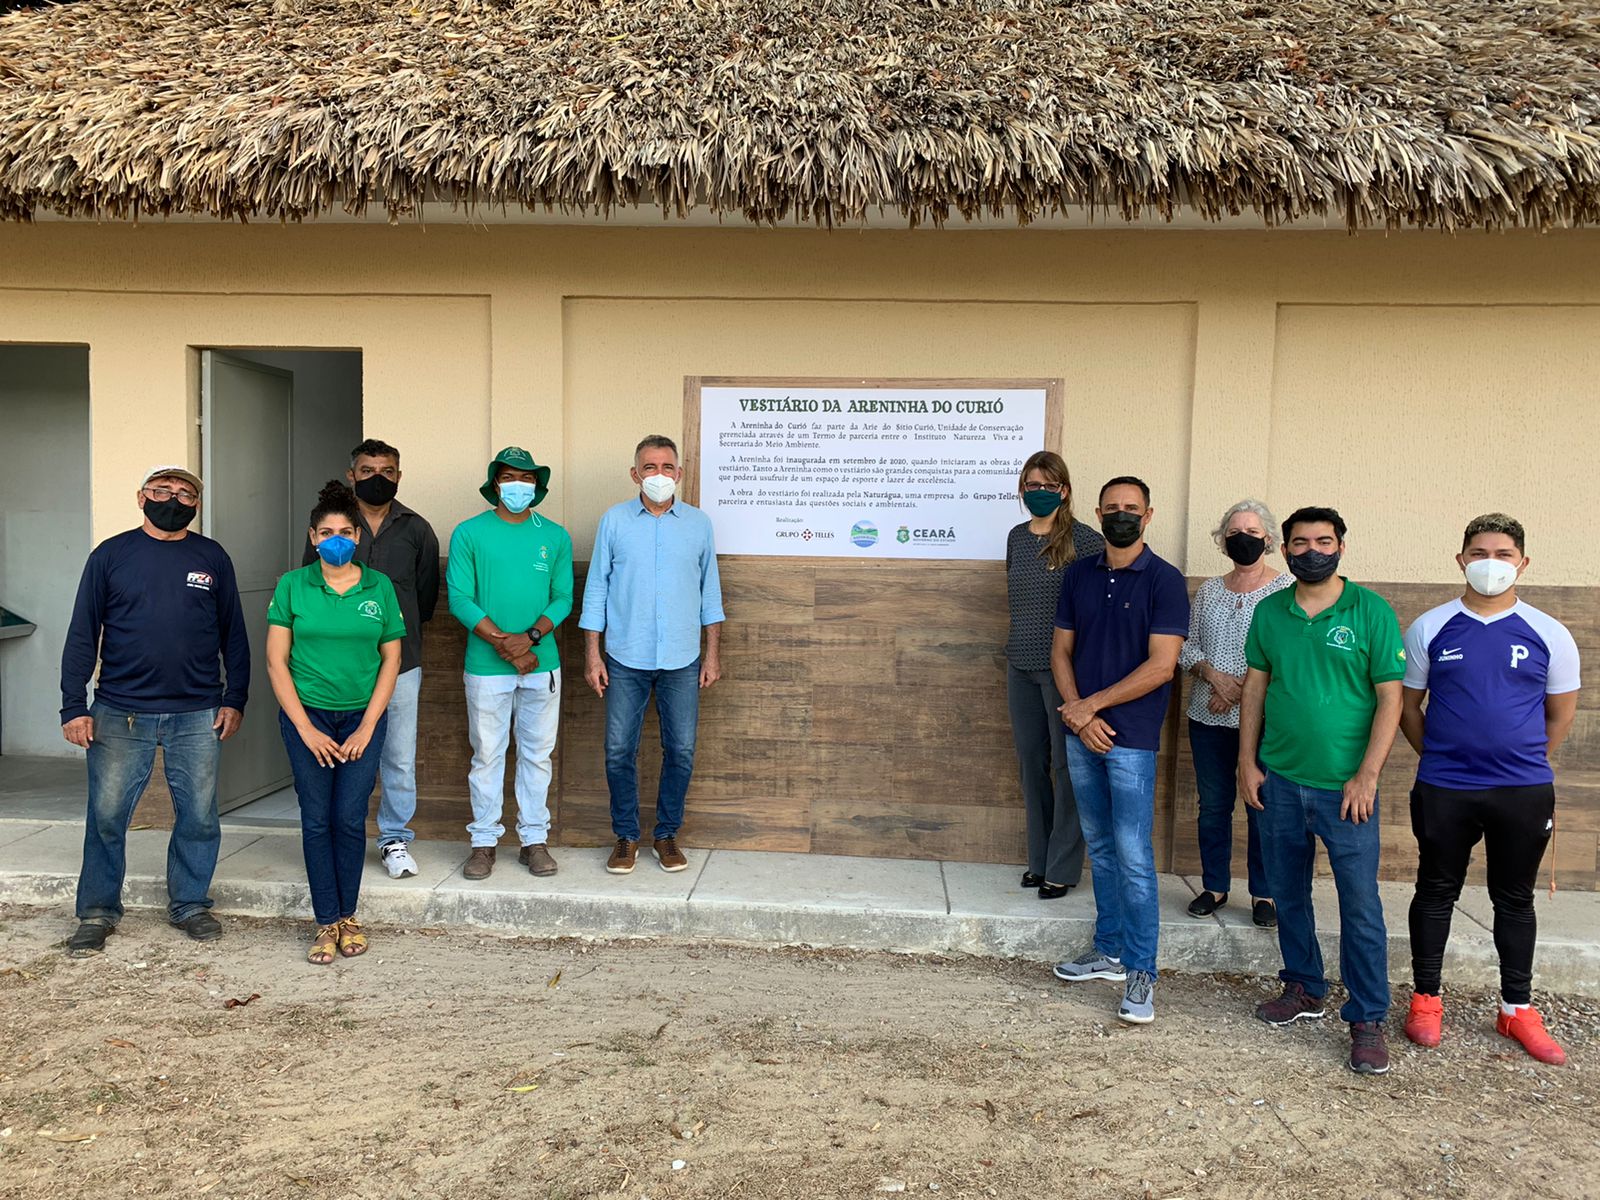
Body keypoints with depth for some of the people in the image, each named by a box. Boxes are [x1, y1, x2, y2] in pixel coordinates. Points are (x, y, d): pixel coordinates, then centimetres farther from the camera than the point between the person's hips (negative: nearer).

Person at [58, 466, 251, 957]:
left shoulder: (213, 559, 7)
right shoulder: (111, 555, 3)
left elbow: (233, 635, 10)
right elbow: (82, 635, 3)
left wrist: (235, 699, 4)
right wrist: (74, 706, -3)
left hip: (197, 716, 1)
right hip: (120, 714, -1)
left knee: (199, 816, 6)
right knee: (106, 815, 4)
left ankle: (190, 903, 23)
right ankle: (97, 913, 20)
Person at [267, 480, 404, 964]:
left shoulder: (379, 587, 1)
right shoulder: (292, 587, -1)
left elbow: (391, 660, 3)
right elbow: (276, 661, -1)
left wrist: (367, 728, -4)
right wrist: (306, 729, -7)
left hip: (362, 716, 0)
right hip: (307, 715, 0)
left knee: (350, 818, -3)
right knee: (316, 820, 1)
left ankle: (348, 916, 14)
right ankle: (326, 924, 12)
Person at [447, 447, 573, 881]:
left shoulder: (555, 537, 6)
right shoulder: (469, 533, -1)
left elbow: (563, 598, 4)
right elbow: (460, 598, -6)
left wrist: (531, 637, -14)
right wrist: (503, 643, -14)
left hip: (542, 664, 2)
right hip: (486, 666, -2)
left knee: (537, 754, 8)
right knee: (487, 755, 6)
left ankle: (534, 840, 19)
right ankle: (484, 841, 18)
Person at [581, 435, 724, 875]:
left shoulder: (699, 523, 4)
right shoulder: (614, 520, 1)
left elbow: (709, 591, 10)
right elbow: (596, 588, 3)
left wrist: (713, 653, 7)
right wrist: (592, 653, -1)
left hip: (682, 660, 1)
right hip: (625, 658, -1)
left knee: (681, 750, 4)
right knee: (619, 751, 2)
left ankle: (667, 834, 21)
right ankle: (625, 836, 18)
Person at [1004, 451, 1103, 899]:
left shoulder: (1084, 541, -9)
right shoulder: (1017, 537, 10)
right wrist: (1021, 639, 13)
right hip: (1021, 664, 6)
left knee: (1066, 765, 1)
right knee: (1031, 761, 13)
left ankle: (1063, 869, 12)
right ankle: (1039, 859, 26)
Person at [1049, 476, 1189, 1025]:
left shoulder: (1164, 580, -7)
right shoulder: (1079, 574, 8)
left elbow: (1161, 666, -14)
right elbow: (1061, 650, 9)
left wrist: (1091, 705, -13)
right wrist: (1078, 714, -6)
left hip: (1131, 738, -5)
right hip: (1082, 733, 5)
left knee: (1133, 856, -5)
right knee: (1100, 847, 15)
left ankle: (1141, 973, 5)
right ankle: (1109, 950, 28)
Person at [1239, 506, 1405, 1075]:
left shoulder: (1372, 612, -6)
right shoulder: (1269, 612, 5)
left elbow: (1390, 698, -7)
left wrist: (1366, 777, -13)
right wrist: (1247, 761, 4)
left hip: (1344, 787, -4)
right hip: (1278, 781, 4)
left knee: (1360, 905, -1)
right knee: (1288, 893, 15)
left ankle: (1367, 1019, 12)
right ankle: (1304, 989, 32)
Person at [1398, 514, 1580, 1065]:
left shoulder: (1549, 635, 0)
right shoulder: (1429, 629, -1)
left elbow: (1561, 714, 10)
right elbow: (1407, 705, 7)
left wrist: (1525, 763, 10)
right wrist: (1441, 758, 7)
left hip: (1524, 792, 1)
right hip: (1443, 791, 0)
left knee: (1515, 900, 13)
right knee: (1435, 894, 9)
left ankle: (1517, 1008, 26)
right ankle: (1425, 999, 22)